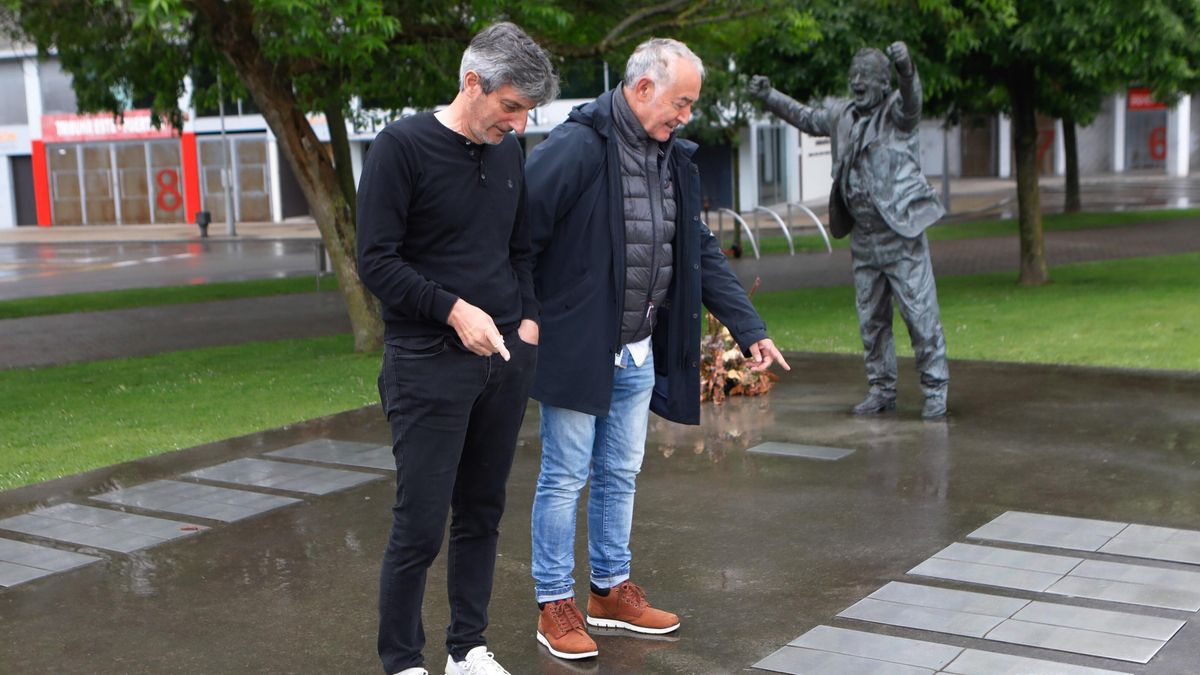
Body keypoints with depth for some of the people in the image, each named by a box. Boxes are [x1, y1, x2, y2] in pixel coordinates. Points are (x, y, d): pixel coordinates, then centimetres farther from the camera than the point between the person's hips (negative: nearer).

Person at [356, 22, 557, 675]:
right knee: (420, 525, -4)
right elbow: (376, 260, -11)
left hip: (506, 358, 6)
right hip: (428, 363, -6)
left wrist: (529, 319, 5)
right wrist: (454, 310, -19)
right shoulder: (401, 146, -9)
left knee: (481, 513, 12)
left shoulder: (509, 152, 10)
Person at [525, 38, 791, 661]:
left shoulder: (673, 158, 8)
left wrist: (749, 328, 8)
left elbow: (702, 253, 13)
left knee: (620, 475, 17)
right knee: (565, 477, 3)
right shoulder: (576, 148, -17)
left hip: (638, 353, 7)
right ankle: (555, 606, 16)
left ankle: (611, 590, 31)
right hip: (576, 347, -7)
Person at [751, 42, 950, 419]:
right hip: (863, 239, 7)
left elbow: (911, 101, -30)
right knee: (870, 319, 12)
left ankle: (935, 391, 5)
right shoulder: (842, 115, 12)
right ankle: (882, 390, 22)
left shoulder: (896, 111, -6)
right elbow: (806, 119, 29)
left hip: (902, 234, -7)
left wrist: (906, 69, -50)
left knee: (921, 313, -4)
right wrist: (769, 97, 23)